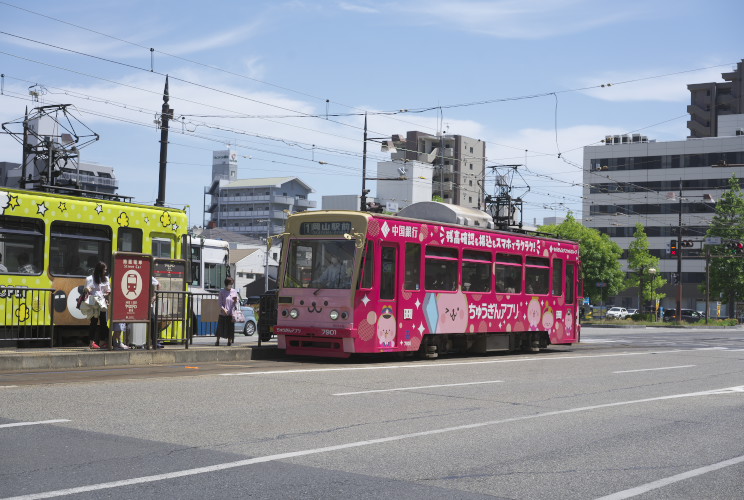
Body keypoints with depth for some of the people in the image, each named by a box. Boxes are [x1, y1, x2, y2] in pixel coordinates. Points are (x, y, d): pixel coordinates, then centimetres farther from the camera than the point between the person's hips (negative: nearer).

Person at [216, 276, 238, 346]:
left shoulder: (234, 291, 6)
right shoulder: (222, 292, 0)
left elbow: (236, 303, 9)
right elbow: (220, 303, -3)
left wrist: (236, 301, -13)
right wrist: (223, 309, -18)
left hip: (231, 314, 1)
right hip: (223, 313, -1)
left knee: (230, 328, 2)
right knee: (220, 327, 1)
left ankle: (229, 341, 12)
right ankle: (217, 341, 12)